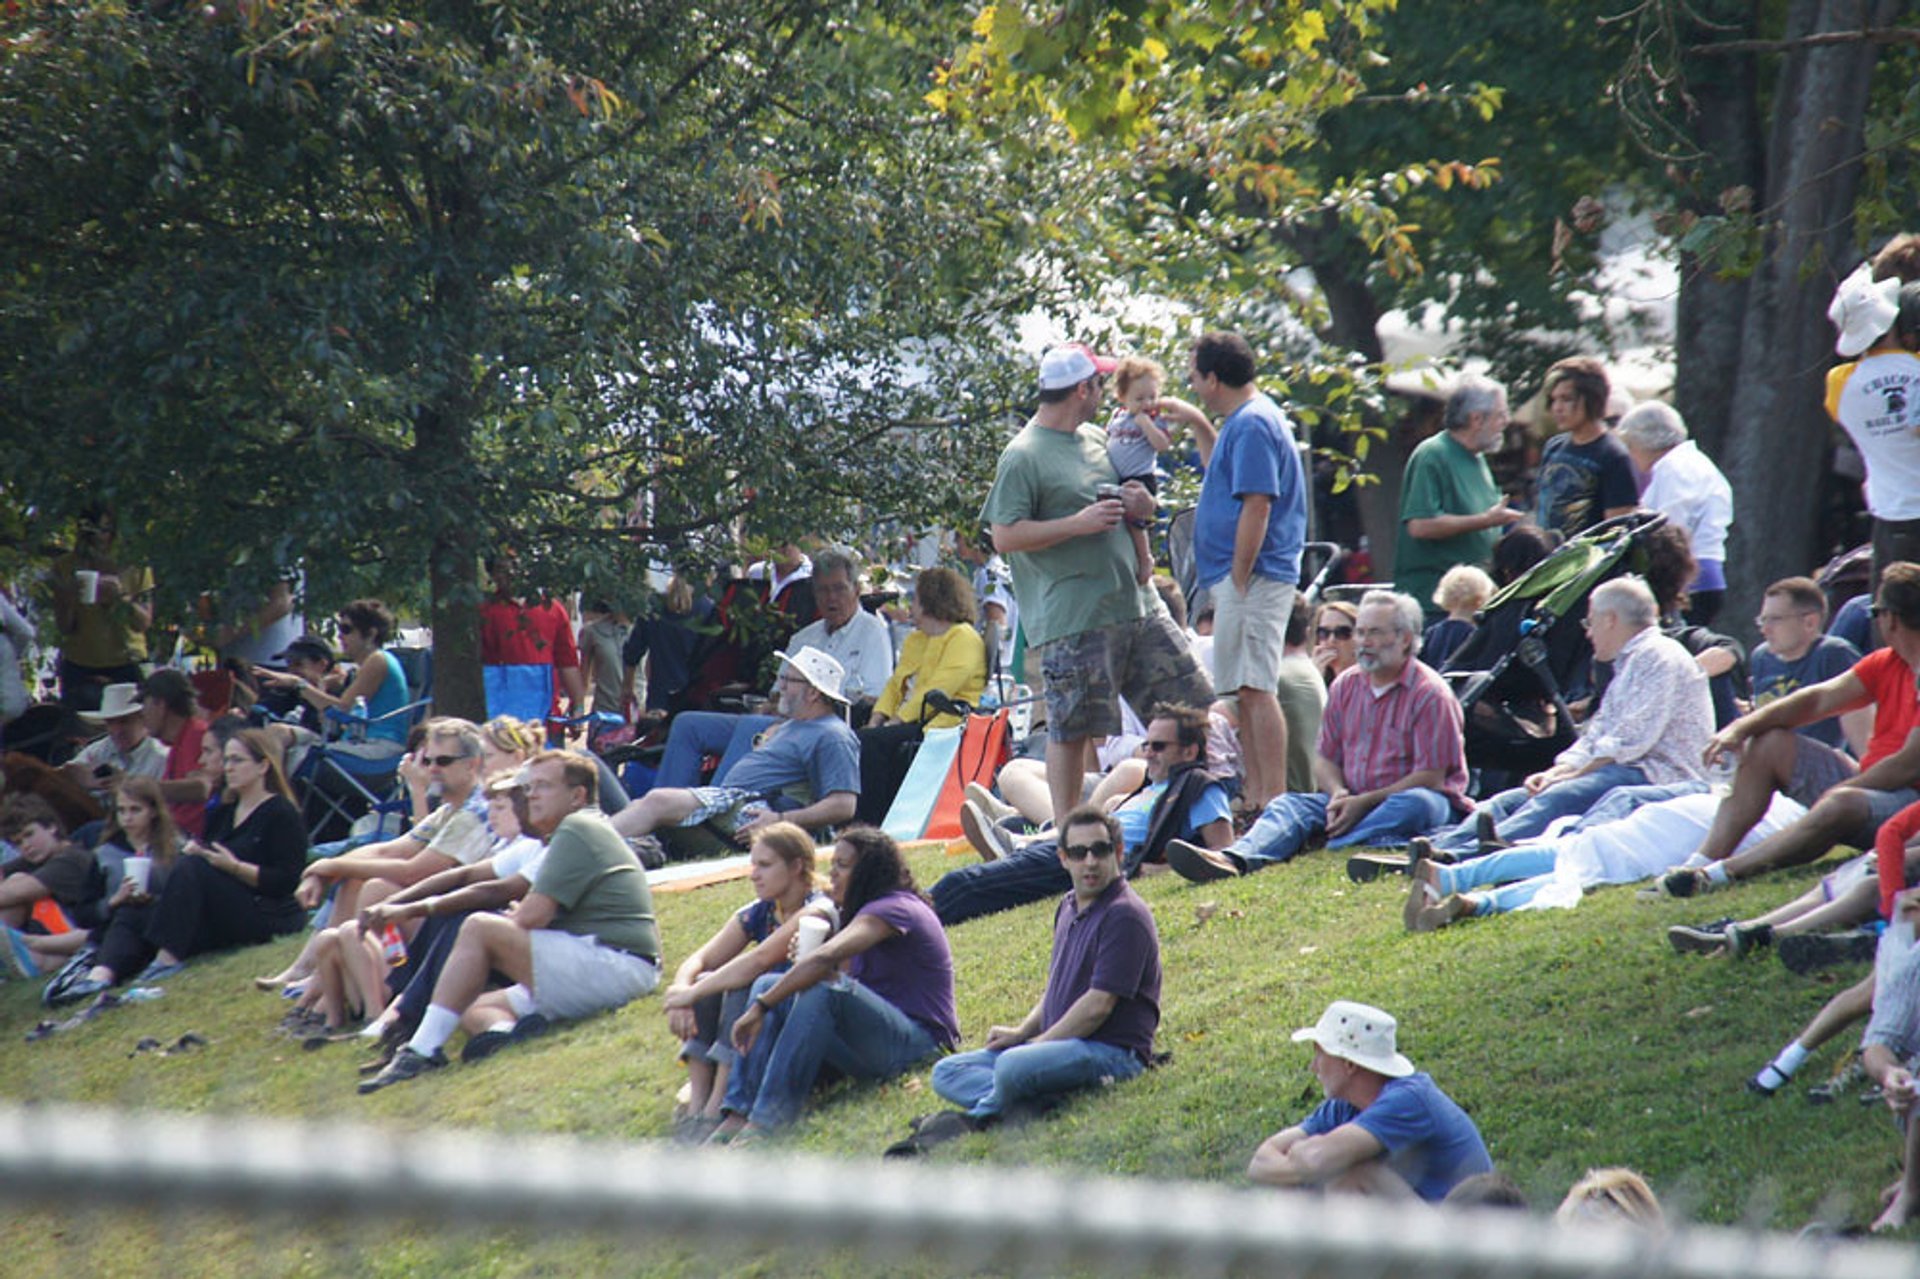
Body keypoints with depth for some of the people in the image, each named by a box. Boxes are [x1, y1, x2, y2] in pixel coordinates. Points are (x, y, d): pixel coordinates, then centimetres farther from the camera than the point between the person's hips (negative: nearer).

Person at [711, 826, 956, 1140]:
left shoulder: (894, 909, -13)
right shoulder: (867, 911, 20)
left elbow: (825, 959, -29)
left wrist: (760, 1007, -29)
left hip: (919, 1041, -9)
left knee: (825, 987, -34)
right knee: (769, 984, -5)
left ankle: (768, 1118, -40)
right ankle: (739, 1114, -22)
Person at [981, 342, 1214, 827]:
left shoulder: (1097, 439, 16)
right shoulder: (1023, 457, -9)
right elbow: (1005, 536, -15)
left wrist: (1141, 505, 7)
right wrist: (1079, 523, -20)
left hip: (1136, 600, 8)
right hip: (1073, 618, -8)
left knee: (1192, 702, 8)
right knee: (1071, 728, -3)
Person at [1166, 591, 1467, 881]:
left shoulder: (1429, 693, -7)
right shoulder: (1345, 686, 12)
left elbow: (1430, 777, -13)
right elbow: (1325, 758, 15)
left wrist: (1364, 803, -19)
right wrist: (1338, 794, -9)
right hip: (1354, 801, 5)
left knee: (1415, 803, -38)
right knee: (1290, 804, -19)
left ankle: (1333, 851, -50)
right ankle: (1233, 859, -48)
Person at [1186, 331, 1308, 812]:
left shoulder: (1252, 425, -14)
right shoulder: (1245, 419, 18)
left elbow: (1257, 506, -20)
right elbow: (1222, 478, 35)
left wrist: (1238, 580, -20)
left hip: (1251, 577, -11)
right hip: (1240, 577, 11)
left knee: (1255, 689, -12)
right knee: (1246, 691, 13)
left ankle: (1273, 802, -14)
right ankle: (1254, 796, 18)